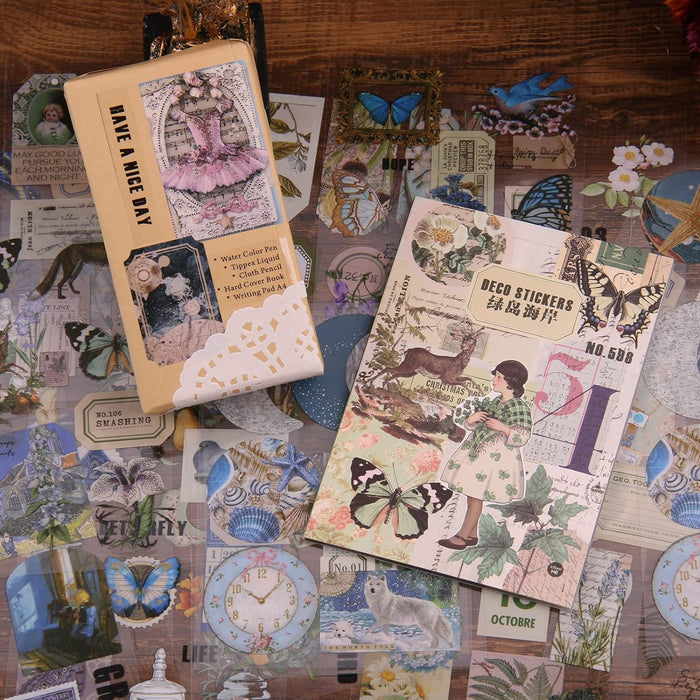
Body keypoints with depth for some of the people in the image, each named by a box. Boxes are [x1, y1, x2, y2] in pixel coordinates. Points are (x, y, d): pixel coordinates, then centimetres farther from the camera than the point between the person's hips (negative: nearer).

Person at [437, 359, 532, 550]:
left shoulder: (520, 407, -12)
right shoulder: (493, 402, 9)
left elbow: (522, 438, -15)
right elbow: (472, 426, 13)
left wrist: (504, 428, -29)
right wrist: (470, 419, -9)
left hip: (496, 458, -7)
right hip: (475, 452, 7)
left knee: (476, 496, -3)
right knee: (472, 495, 12)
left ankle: (463, 536, 7)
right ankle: (473, 534, 25)